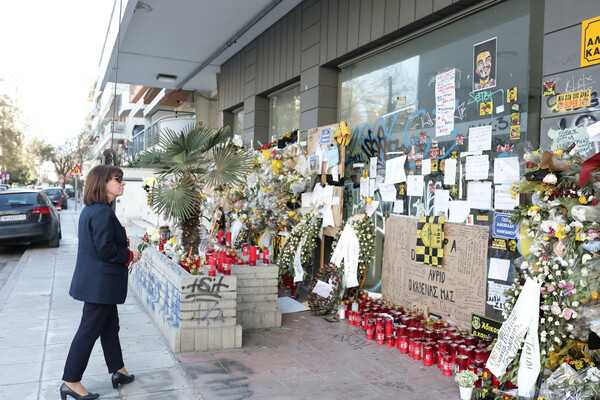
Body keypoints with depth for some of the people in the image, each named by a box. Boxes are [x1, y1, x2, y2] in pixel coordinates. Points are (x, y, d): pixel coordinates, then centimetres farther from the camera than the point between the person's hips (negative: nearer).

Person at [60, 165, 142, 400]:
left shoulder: (90, 210, 11)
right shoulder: (102, 212, -21)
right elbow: (105, 248, -24)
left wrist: (123, 246, 10)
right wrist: (130, 256, -11)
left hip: (97, 281, 11)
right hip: (99, 283, -11)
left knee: (110, 325, 18)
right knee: (89, 330, 0)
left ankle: (118, 371, 30)